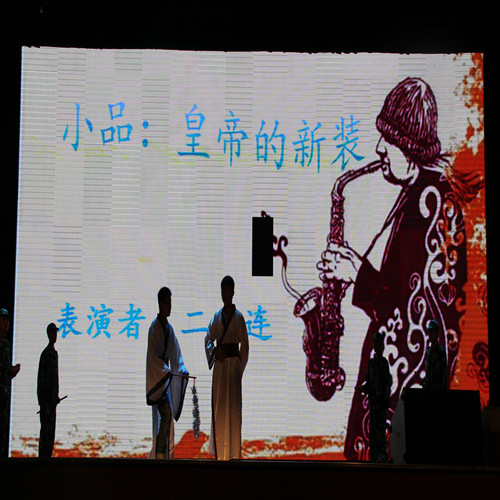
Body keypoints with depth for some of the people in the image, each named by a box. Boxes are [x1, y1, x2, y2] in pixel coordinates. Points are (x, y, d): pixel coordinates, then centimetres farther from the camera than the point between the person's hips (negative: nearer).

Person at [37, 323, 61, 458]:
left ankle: (47, 456, 15)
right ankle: (43, 457, -7)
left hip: (52, 399, 9)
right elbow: (41, 379, -15)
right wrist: (42, 400, -18)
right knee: (46, 430, -9)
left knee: (51, 432, 10)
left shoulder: (55, 353, 16)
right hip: (46, 398, -9)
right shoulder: (45, 354, -11)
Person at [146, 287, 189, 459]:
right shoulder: (154, 327, -12)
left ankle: (158, 454, 15)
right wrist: (167, 371, -24)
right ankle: (160, 454, -14)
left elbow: (175, 353, 16)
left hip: (166, 378, 8)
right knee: (167, 413, -18)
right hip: (156, 377, -8)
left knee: (167, 416, 7)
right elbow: (153, 356, -18)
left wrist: (182, 369, 3)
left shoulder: (169, 328, 13)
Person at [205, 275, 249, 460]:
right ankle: (219, 450, 14)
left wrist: (240, 368, -1)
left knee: (233, 407, -2)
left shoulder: (238, 317, -1)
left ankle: (233, 451, 5)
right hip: (219, 365, 3)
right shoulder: (216, 316, 10)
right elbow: (208, 339, 12)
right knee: (218, 406, 5)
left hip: (233, 364, -3)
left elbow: (244, 345, 0)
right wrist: (214, 352, -7)